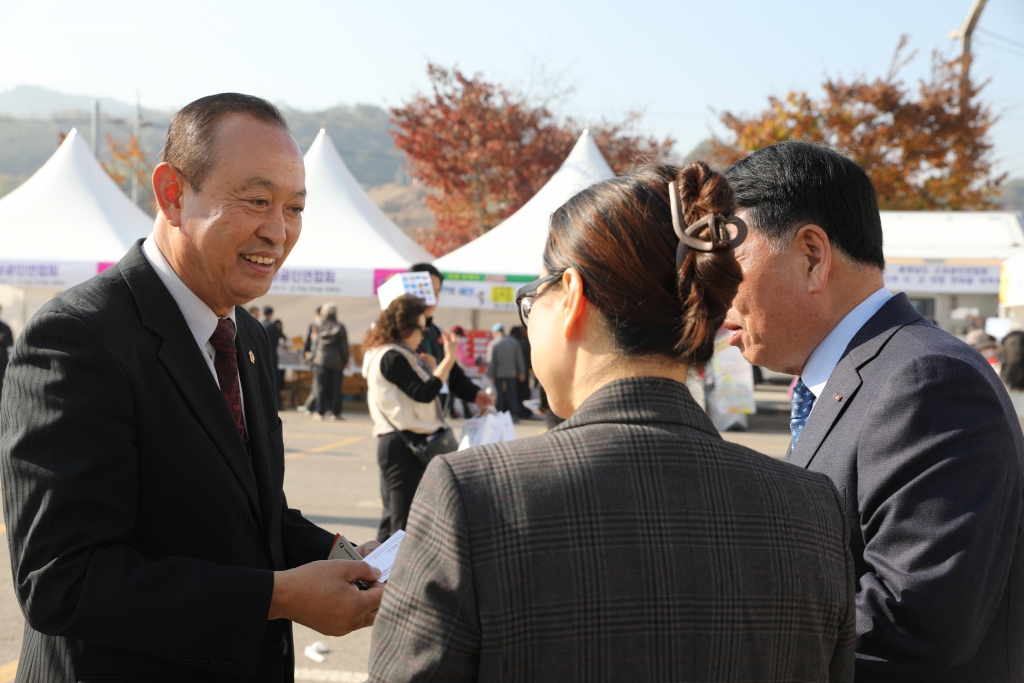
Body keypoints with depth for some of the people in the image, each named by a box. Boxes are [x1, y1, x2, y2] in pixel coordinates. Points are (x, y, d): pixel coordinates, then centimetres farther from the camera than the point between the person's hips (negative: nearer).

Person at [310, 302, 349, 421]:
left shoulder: (319, 326, -1)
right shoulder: (340, 327, -5)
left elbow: (315, 343, 8)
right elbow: (344, 345, -2)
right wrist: (345, 360, 5)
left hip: (321, 361, 1)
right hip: (336, 362, -1)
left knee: (321, 387, 4)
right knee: (335, 388, 4)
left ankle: (320, 412, 3)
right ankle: (335, 412, 3)